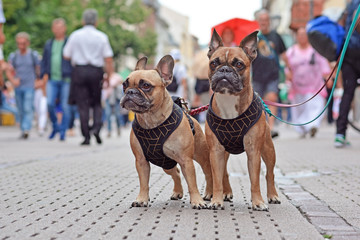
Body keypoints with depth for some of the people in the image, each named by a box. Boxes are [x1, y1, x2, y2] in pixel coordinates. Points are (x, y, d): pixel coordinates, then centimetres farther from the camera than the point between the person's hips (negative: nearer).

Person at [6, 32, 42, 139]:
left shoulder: (34, 55, 1)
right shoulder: (13, 56, 6)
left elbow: (38, 69, 9)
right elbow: (8, 71, 0)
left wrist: (39, 81, 6)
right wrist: (13, 80, -17)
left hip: (30, 87, -3)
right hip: (18, 87, 3)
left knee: (28, 109, -16)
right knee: (21, 111, 8)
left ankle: (26, 129, -24)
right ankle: (23, 131, 17)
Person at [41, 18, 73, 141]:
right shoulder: (48, 44, 16)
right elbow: (44, 61, 22)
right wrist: (44, 73, 10)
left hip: (66, 80, -3)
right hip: (52, 79, 3)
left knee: (65, 106, -3)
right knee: (50, 103, -11)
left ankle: (63, 132, 6)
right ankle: (55, 126, 12)